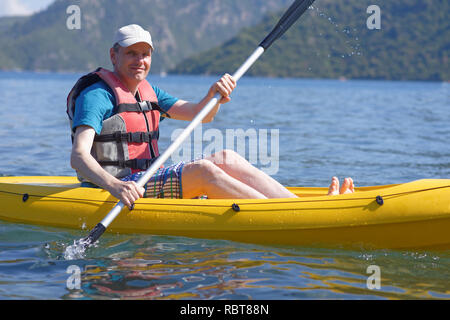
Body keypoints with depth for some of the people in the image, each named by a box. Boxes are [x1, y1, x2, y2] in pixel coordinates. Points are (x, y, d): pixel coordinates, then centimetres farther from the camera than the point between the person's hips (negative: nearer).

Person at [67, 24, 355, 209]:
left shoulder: (147, 92, 17)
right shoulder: (97, 95, -10)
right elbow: (78, 157, -23)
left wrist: (214, 95, -14)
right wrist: (115, 186, -42)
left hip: (149, 180, 9)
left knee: (226, 158, -9)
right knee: (201, 171, -28)